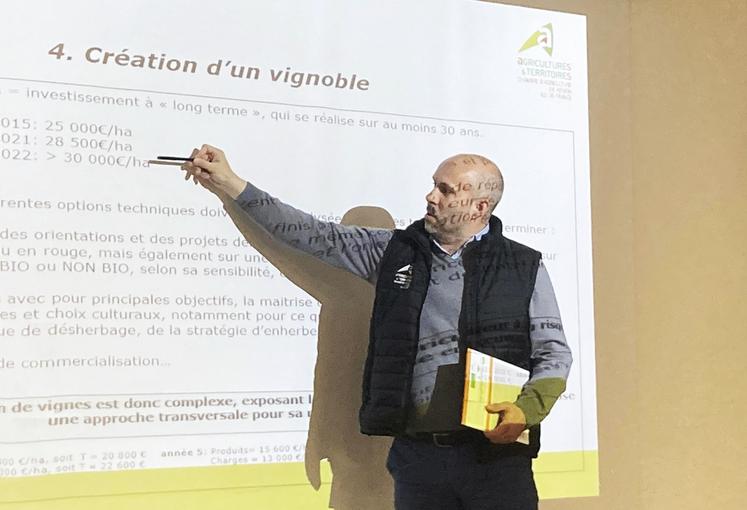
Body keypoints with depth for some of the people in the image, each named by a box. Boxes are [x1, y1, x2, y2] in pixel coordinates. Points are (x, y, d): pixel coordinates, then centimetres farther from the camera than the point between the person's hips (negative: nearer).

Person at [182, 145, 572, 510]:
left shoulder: (523, 268, 3)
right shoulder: (396, 252, 8)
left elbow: (555, 354, 4)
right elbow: (311, 234, 8)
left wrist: (527, 409, -15)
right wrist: (230, 186, 6)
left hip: (497, 454, -2)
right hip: (417, 454, 2)